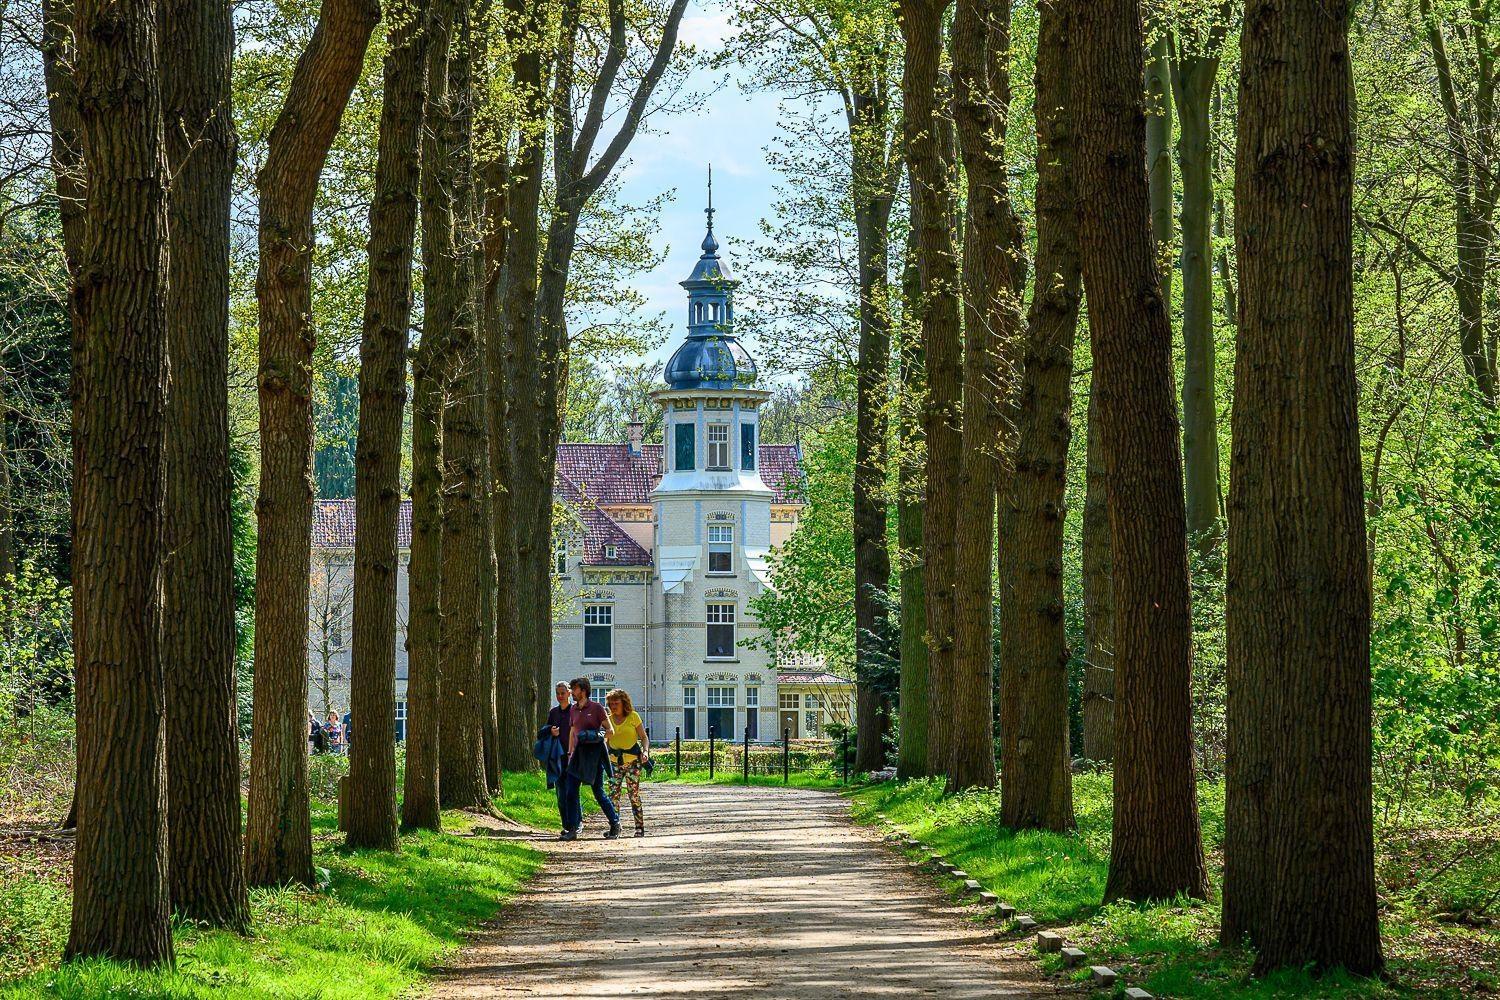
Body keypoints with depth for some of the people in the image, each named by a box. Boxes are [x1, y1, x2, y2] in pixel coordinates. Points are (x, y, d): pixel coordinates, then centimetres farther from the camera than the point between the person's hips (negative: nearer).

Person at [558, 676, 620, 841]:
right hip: (578, 754, 6)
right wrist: (570, 753, 17)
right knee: (570, 792, -4)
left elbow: (609, 730, -3)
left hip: (594, 754, -6)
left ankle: (615, 824, 15)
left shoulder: (596, 708, -5)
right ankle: (572, 829, -1)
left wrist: (598, 736, -20)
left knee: (599, 793, 0)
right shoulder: (573, 710, 12)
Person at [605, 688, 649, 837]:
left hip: (632, 759, -3)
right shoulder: (608, 719, 9)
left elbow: (644, 737, 2)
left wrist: (646, 751, -16)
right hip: (614, 760, 3)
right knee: (613, 794, -7)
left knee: (634, 794, -5)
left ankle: (640, 827, 1)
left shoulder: (633, 716, 1)